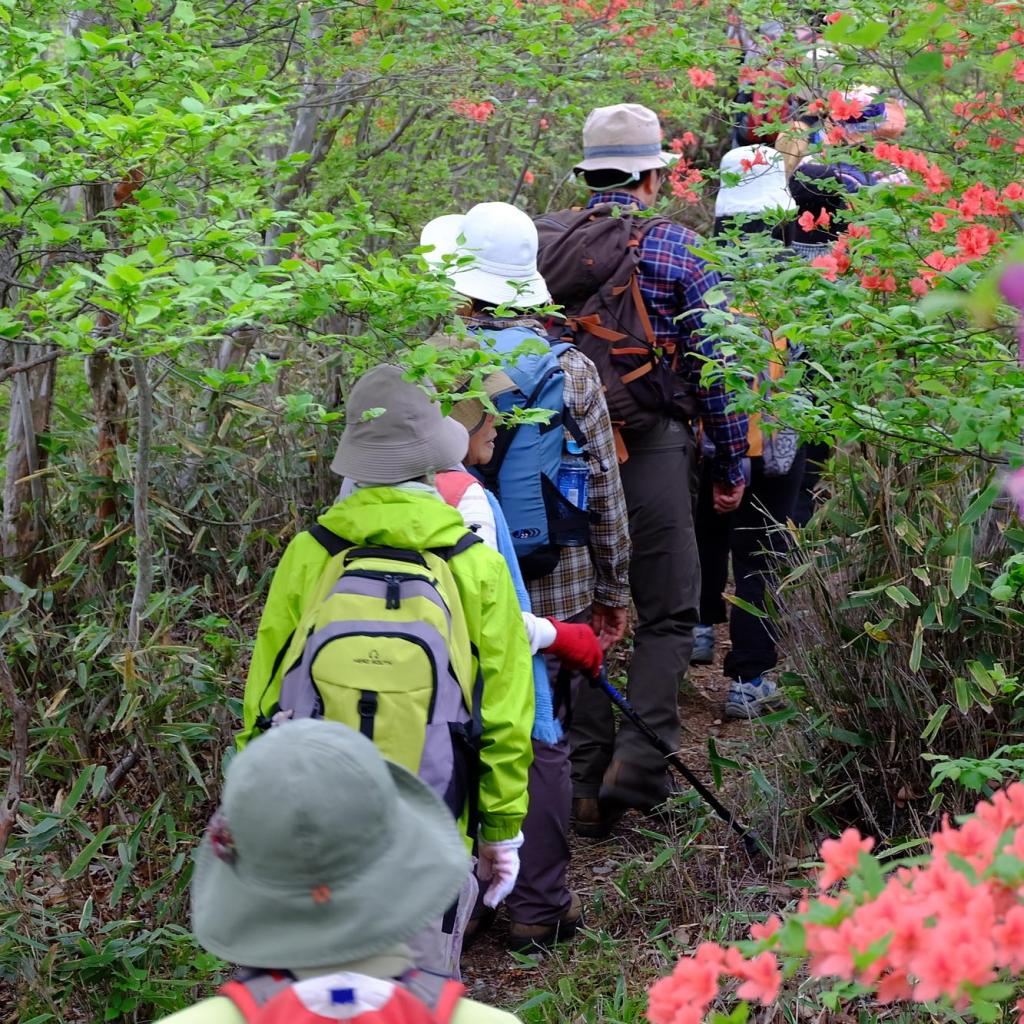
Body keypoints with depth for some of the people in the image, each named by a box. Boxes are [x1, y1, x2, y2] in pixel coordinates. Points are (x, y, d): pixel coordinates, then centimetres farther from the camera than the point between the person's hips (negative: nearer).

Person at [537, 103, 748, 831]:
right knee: (667, 612, 5)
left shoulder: (544, 247, 7)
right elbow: (711, 363, -4)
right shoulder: (676, 248, -4)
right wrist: (732, 462, 5)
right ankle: (640, 762, -7)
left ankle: (587, 782, 13)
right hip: (652, 448, -4)